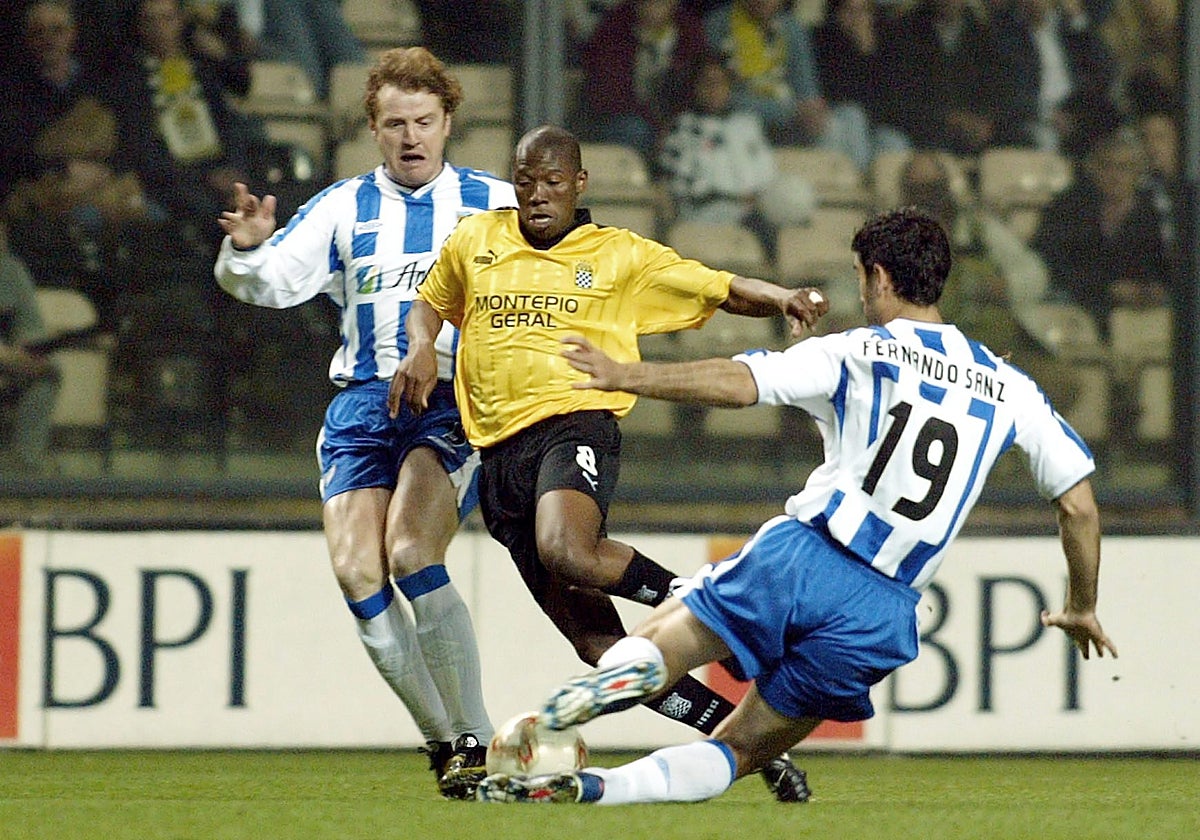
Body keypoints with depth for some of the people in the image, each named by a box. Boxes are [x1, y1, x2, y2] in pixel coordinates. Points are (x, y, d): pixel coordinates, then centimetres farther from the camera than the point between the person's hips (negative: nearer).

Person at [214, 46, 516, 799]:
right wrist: (246, 250, -20)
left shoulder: (494, 203, 9)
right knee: (356, 570, -13)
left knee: (411, 554, -24)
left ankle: (475, 739, -13)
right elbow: (271, 283, 2)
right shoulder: (343, 208, 13)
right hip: (363, 405, 3)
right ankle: (442, 738, 1)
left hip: (457, 403, -3)